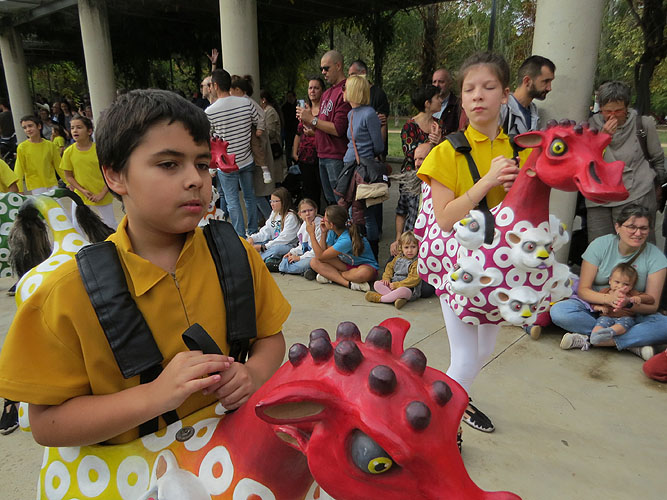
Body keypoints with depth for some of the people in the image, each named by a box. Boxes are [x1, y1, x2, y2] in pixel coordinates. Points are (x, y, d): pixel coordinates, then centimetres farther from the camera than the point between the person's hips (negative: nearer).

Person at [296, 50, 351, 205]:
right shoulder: (326, 93, 18)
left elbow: (338, 129, -19)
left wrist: (312, 119, -12)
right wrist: (306, 118, 2)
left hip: (337, 158, -9)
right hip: (323, 155, 9)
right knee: (330, 202, 15)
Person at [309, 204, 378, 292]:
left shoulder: (346, 240, -31)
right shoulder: (333, 232, -8)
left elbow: (321, 256, -22)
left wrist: (312, 233, -17)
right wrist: (323, 233, -8)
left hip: (365, 265, -7)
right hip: (346, 264, 7)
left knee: (364, 273, -45)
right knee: (314, 262, -16)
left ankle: (330, 275, -23)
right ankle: (349, 284, -26)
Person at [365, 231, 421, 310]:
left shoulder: (417, 263, -12)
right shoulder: (398, 257, 12)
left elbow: (413, 279, -18)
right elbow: (390, 266, 23)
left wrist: (396, 285, -18)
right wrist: (386, 278, 2)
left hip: (409, 289, -7)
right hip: (393, 284, 7)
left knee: (402, 291, -41)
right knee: (376, 284, -10)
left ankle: (379, 298, -25)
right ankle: (397, 298, -31)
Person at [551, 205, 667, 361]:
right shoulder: (600, 245, -9)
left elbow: (652, 306, -11)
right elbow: (583, 290, -11)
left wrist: (629, 303, -33)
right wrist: (607, 298, -32)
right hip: (596, 306, 0)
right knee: (558, 311, -31)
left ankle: (588, 339, -28)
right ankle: (633, 342, -24)